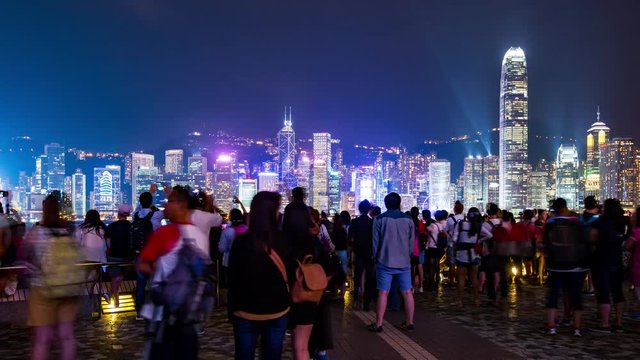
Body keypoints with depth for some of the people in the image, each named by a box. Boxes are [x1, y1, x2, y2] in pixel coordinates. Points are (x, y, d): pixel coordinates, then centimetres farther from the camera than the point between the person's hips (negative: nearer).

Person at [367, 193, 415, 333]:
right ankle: (409, 322, 13)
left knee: (383, 293, 0)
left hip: (385, 262, -2)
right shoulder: (408, 219, 2)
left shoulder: (380, 219, -4)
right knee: (407, 292, 7)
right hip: (404, 262, 2)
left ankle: (378, 324, 3)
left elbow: (375, 241, -2)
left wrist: (376, 257, 10)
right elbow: (412, 242, 6)